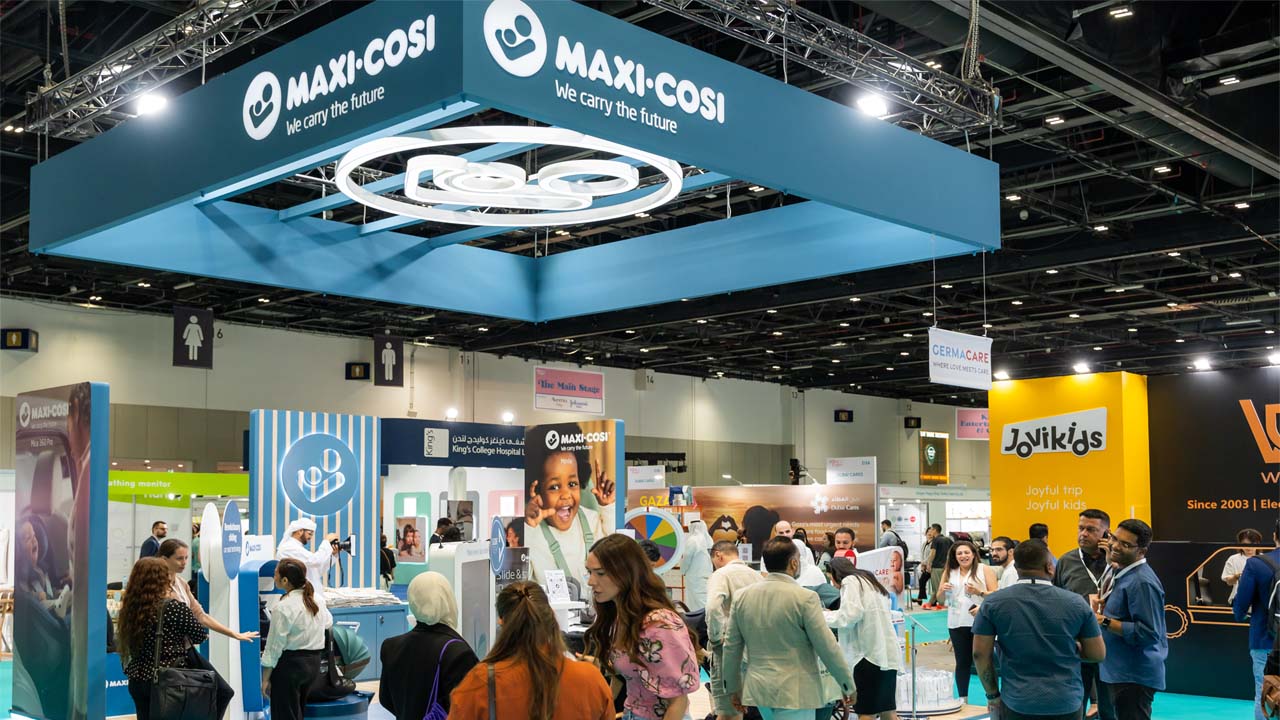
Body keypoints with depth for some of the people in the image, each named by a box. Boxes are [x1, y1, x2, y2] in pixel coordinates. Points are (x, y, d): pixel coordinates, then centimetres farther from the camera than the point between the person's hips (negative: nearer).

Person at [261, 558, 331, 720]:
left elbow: (275, 646, -15)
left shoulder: (283, 608, -17)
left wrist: (265, 679, -9)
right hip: (314, 662, 7)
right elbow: (328, 622, 23)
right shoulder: (317, 600, 4)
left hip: (290, 664, -7)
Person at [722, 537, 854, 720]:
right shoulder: (805, 598, -13)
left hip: (757, 689, 6)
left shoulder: (741, 597, 3)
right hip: (794, 692, -6)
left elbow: (731, 647, 9)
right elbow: (828, 648, -10)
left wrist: (733, 687, 20)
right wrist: (848, 686, 2)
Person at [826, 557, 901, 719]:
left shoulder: (850, 581, -2)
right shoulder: (868, 580, 24)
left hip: (870, 652, -9)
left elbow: (850, 615, -14)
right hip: (886, 653, 9)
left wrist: (824, 616, 1)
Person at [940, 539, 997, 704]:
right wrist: (943, 590, -4)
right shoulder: (949, 572, 10)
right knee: (962, 662, 9)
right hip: (957, 624, 4)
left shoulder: (985, 570, -1)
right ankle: (963, 698, 15)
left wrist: (979, 592, -20)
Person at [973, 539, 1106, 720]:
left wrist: (992, 694, 8)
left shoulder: (993, 603, -5)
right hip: (1066, 704, 1)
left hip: (1016, 704, 0)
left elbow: (980, 654, -4)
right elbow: (1098, 654, 2)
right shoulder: (1075, 602, -5)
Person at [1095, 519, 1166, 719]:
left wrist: (1105, 622, -24)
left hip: (1134, 676, -10)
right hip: (1118, 671, 10)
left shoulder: (1142, 582, -21)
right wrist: (1104, 607, 7)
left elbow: (1148, 633, -26)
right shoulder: (1122, 573, 11)